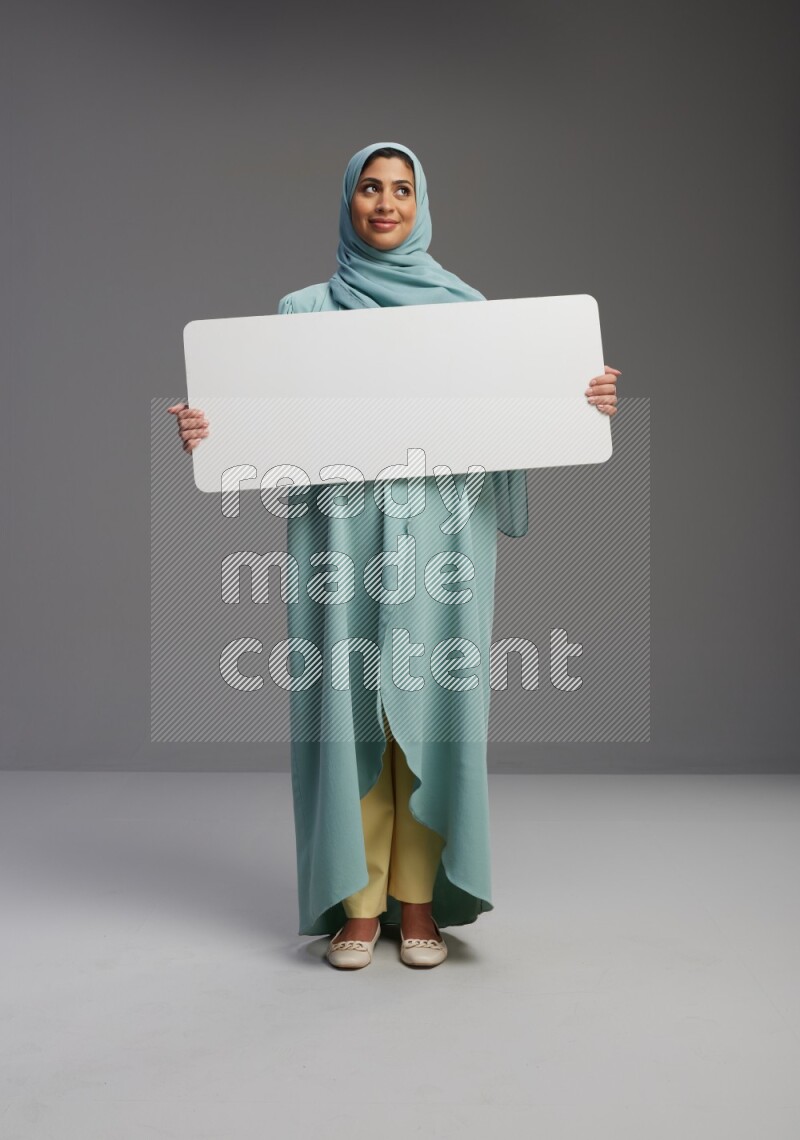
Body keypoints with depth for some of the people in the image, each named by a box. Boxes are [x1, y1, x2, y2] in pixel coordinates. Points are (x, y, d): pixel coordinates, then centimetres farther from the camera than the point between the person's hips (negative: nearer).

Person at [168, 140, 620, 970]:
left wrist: (583, 401, -12)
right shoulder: (304, 311, 11)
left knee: (428, 705, 0)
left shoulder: (464, 307, 11)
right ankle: (358, 902, 11)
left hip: (437, 533, 0)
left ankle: (420, 900, 12)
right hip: (341, 532, 0)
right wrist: (207, 429, -14)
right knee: (348, 706, -1)